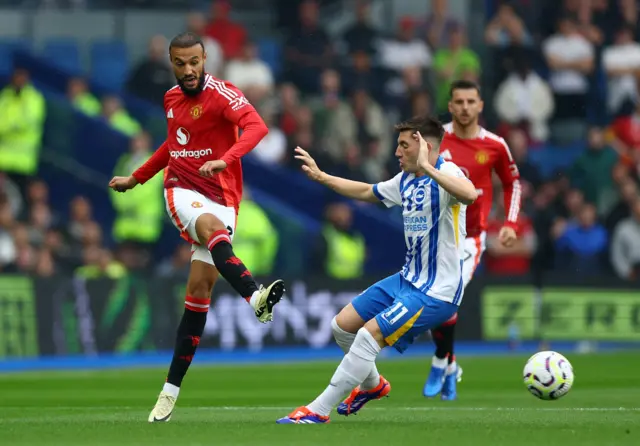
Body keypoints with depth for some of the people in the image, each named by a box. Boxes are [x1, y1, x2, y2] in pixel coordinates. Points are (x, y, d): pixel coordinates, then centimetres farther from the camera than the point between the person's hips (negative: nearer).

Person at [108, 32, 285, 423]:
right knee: (211, 226, -35)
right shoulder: (172, 98, 11)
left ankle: (172, 388, 1)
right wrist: (136, 178, 36)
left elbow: (257, 127, -27)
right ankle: (255, 295, -60)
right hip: (182, 192, 2)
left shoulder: (223, 94, -8)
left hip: (221, 196, -2)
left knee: (200, 286, -8)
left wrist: (225, 159, -43)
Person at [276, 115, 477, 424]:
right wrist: (320, 176, 25)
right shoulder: (406, 180, 9)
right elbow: (366, 192, 28)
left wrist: (426, 167, -47)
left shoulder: (445, 173, -19)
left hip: (436, 292, -10)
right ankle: (373, 384, 38)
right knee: (343, 326, 13)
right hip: (408, 279, 10)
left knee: (368, 336, -17)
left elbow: (469, 194, -43)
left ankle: (318, 411, -8)